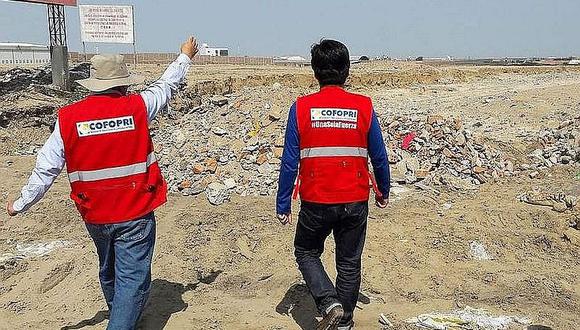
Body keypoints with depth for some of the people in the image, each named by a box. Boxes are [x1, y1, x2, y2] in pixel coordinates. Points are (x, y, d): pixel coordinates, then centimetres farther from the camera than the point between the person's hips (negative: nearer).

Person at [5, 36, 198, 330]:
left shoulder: (68, 118, -9)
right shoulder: (137, 107, -12)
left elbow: (46, 168, -6)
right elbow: (167, 85, 6)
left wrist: (21, 203, 9)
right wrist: (185, 56, 24)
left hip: (94, 215, 4)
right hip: (136, 215, -4)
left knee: (109, 272, 26)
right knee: (132, 280, 3)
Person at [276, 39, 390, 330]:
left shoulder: (301, 108, -8)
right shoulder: (364, 107, -4)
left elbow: (289, 161, -7)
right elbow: (379, 157, 3)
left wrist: (283, 205, 2)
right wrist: (383, 191, 20)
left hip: (315, 202, -1)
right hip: (355, 202, 2)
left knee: (306, 252, 21)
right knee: (349, 262, 18)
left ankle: (330, 304, 3)